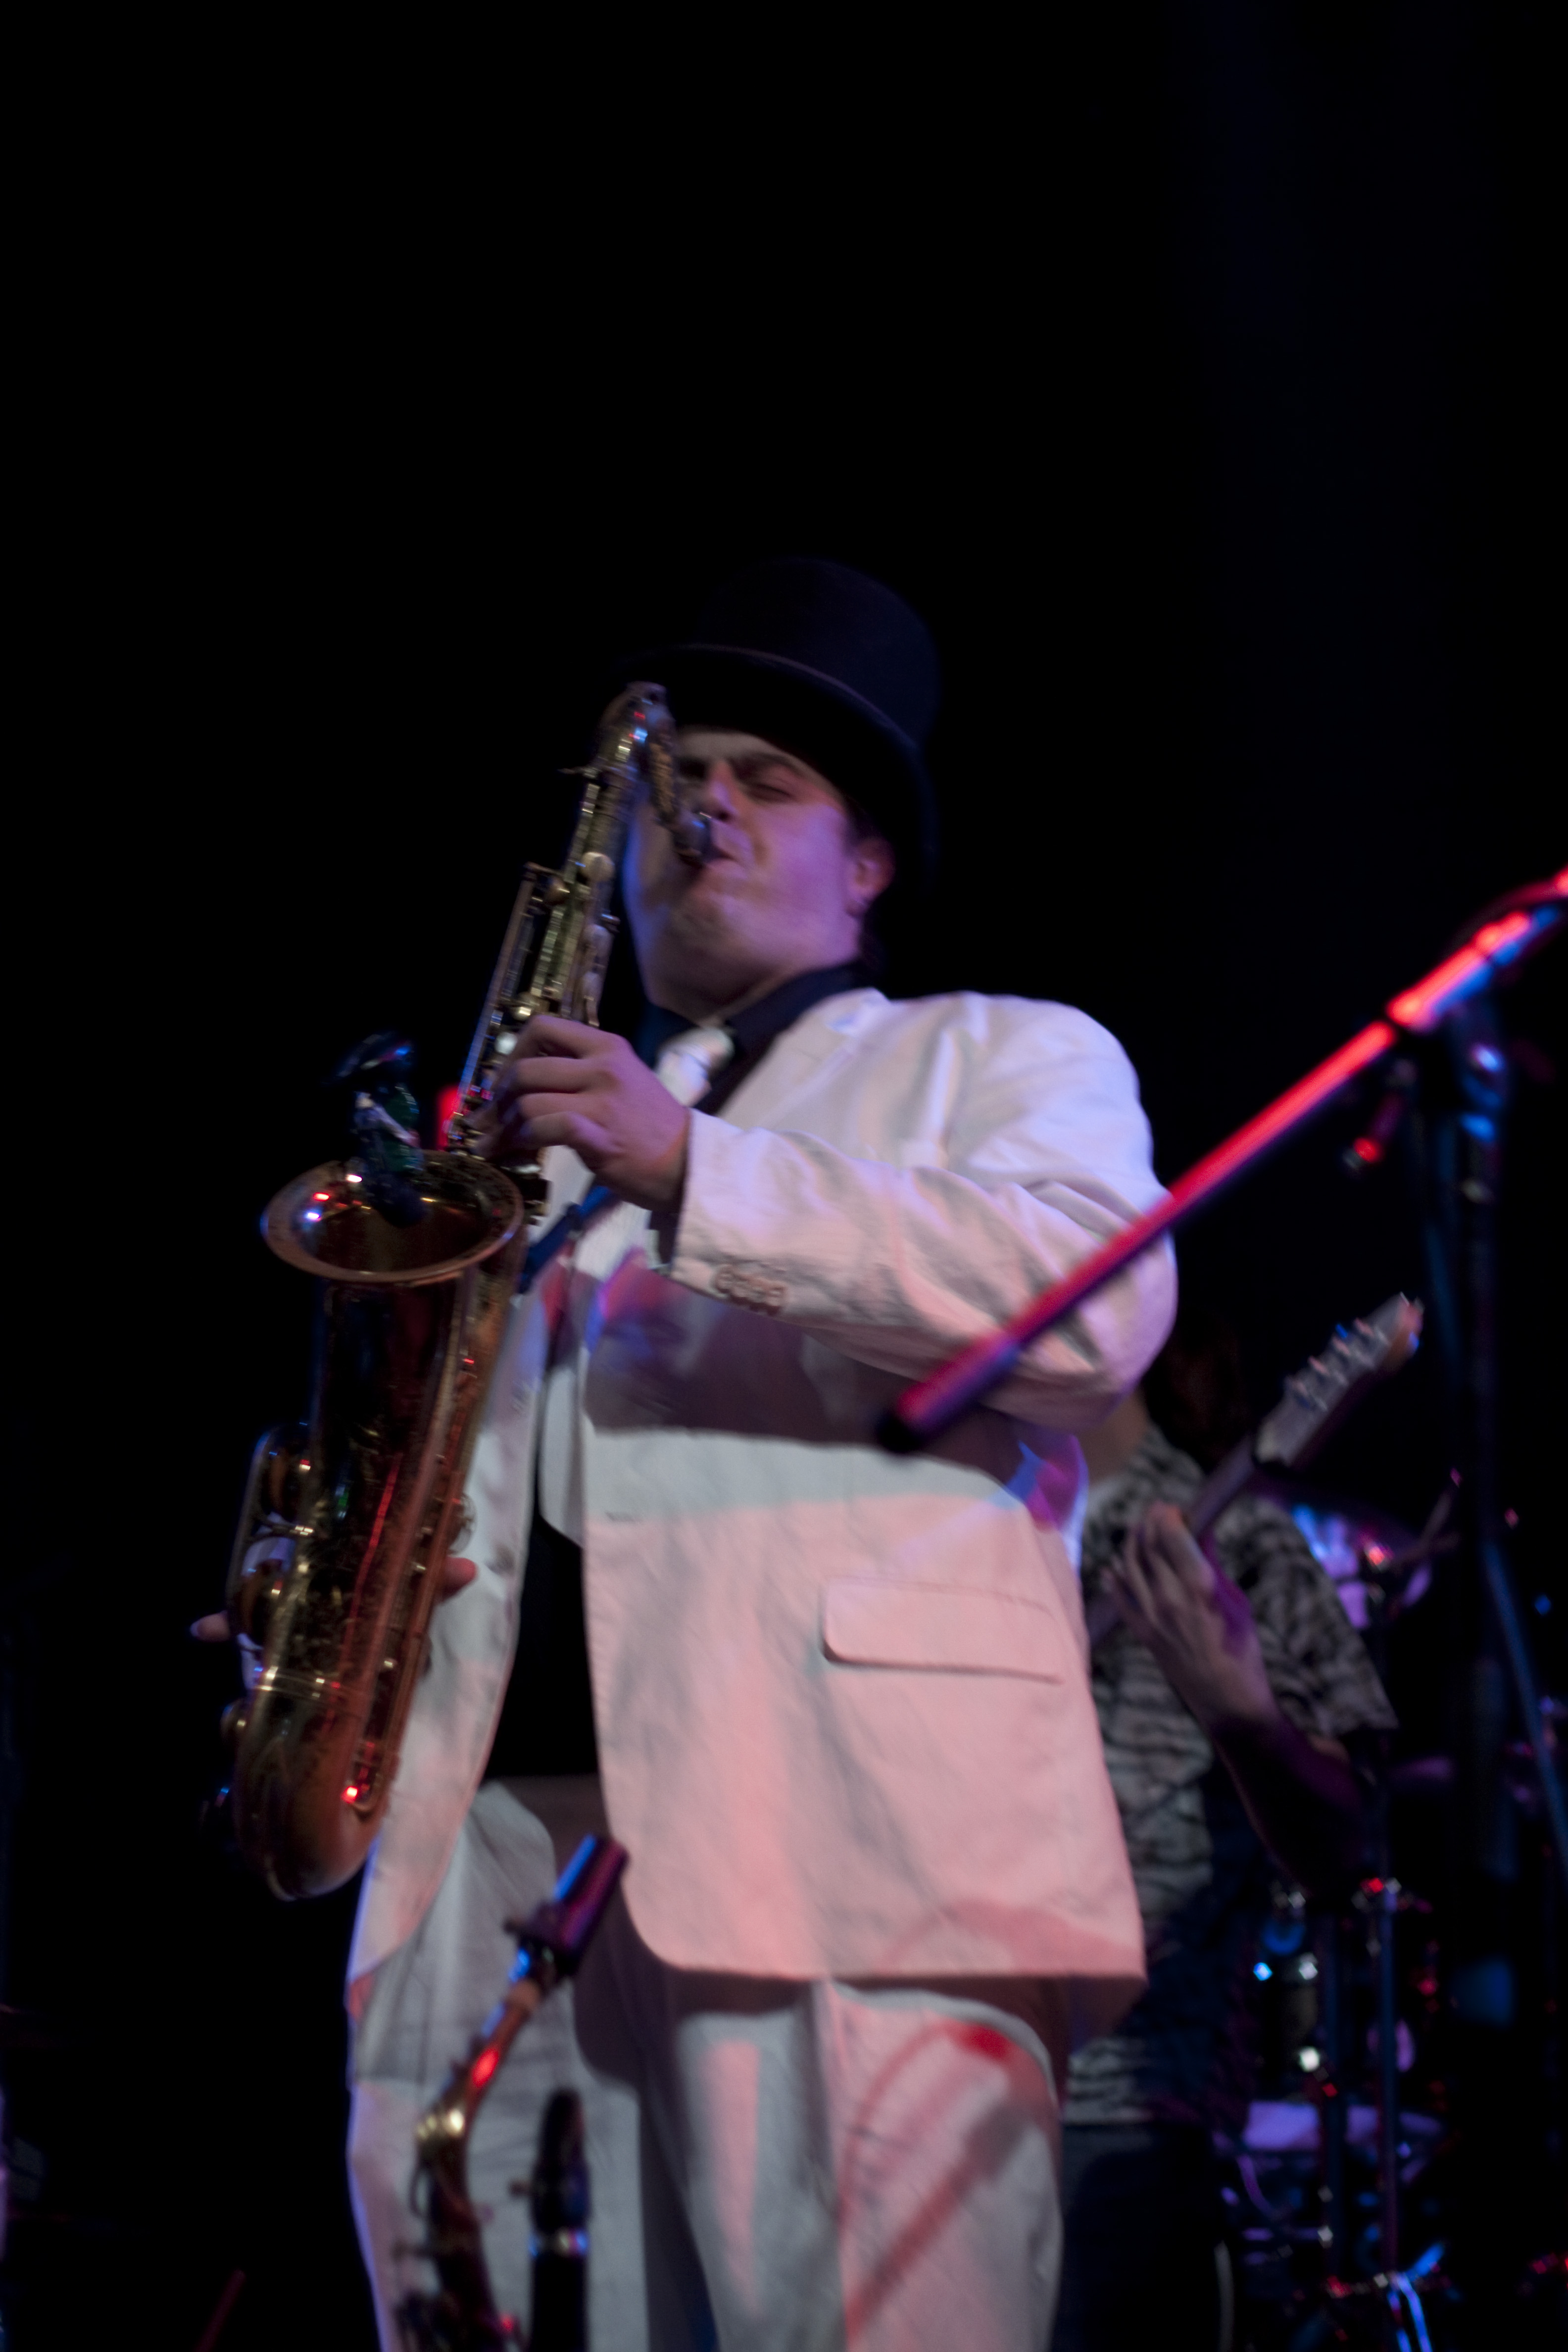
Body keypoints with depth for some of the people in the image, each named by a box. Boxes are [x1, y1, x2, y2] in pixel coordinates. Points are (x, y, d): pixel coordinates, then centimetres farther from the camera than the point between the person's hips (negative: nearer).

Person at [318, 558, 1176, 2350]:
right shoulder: (549, 1126, 32)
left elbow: (1098, 1302, -4)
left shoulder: (1002, 1061, 18)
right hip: (494, 1830, 5)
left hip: (851, 1851, -4)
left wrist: (696, 1173, -10)